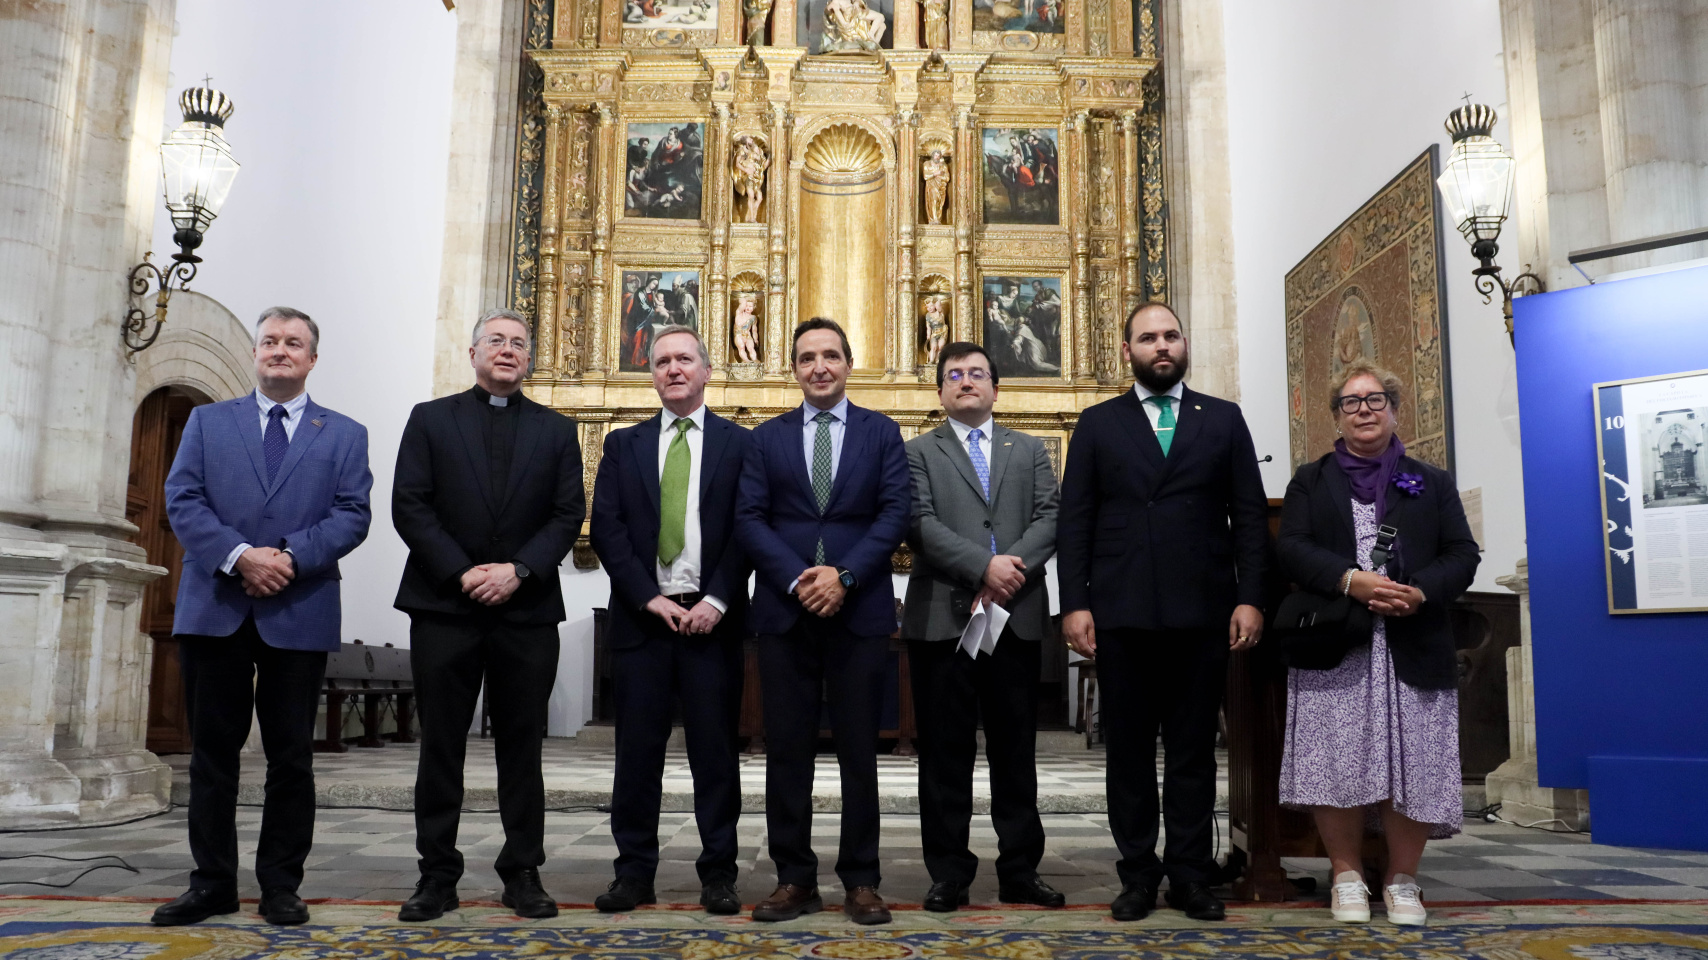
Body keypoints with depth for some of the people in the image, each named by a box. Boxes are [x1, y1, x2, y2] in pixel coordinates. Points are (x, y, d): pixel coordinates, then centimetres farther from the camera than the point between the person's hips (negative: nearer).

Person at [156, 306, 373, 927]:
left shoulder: (345, 435, 10)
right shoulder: (208, 421, 13)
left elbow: (352, 515, -1)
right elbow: (182, 500, 1)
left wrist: (290, 556, -16)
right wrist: (238, 556, -15)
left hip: (300, 613, -1)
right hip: (214, 608, 1)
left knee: (291, 755, 5)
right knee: (212, 751, 7)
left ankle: (280, 885, 15)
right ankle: (213, 882, 18)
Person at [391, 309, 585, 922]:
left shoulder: (556, 430, 11)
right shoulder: (430, 419, 8)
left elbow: (568, 516, 3)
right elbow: (409, 506, -1)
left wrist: (518, 570, -11)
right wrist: (462, 573, -11)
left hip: (527, 611, 1)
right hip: (444, 607, 0)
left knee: (521, 747, 6)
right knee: (440, 747, 5)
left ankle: (522, 873, 15)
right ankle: (437, 875, 14)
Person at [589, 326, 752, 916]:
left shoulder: (740, 444, 6)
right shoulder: (623, 445, 12)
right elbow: (606, 529, 3)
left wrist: (718, 601, -12)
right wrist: (650, 599, -8)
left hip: (712, 617, -1)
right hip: (642, 616, 2)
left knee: (716, 748, 3)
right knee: (637, 748, 5)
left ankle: (718, 872, 12)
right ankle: (634, 872, 14)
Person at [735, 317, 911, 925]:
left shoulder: (882, 433, 8)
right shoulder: (767, 437, 11)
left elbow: (896, 512, -2)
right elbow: (749, 518, 1)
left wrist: (844, 575, -14)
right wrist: (797, 579, -13)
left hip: (860, 610, -1)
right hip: (784, 611, 1)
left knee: (859, 751, 4)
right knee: (787, 751, 5)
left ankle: (860, 881, 15)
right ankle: (794, 879, 15)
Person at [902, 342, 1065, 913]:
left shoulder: (1030, 451, 16)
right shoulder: (918, 453, 8)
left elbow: (1050, 518, 3)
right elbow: (921, 526, -6)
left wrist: (1012, 571, -13)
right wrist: (984, 567, -17)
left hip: (1017, 616, 2)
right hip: (942, 616, -2)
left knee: (1015, 749, 8)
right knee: (945, 752, 3)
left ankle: (1020, 870, 17)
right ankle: (950, 872, 13)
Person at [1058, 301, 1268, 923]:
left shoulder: (1224, 419, 10)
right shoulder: (1098, 424, 8)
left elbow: (1250, 516, 6)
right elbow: (1074, 521, 4)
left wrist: (1249, 598, -4)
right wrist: (1075, 604, -5)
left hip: (1201, 612, 0)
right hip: (1120, 614, 0)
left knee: (1193, 749, 7)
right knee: (1128, 749, 7)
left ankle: (1190, 874, 17)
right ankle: (1138, 873, 17)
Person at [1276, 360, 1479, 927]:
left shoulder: (1432, 483, 17)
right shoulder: (1310, 481, 14)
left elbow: (1462, 555, 7)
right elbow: (1291, 550, 0)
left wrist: (1419, 592, -14)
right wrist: (1351, 581, -17)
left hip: (1413, 650, 1)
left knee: (1413, 764, -2)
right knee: (1337, 763, -6)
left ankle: (1402, 881, 14)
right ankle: (1347, 876, 10)